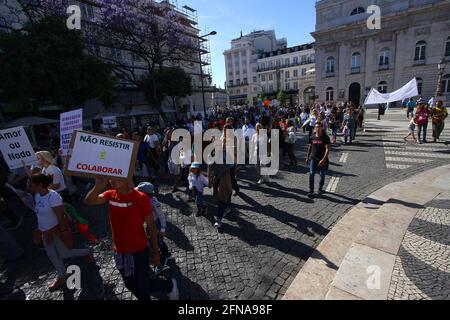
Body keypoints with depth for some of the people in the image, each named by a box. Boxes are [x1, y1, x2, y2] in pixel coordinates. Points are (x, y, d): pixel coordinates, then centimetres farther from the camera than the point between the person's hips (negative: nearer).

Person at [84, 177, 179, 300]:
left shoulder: (140, 198, -21)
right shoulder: (110, 195, -3)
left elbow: (151, 226, -14)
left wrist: (155, 252, -9)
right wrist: (98, 186, -30)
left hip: (138, 251, -6)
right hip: (119, 251, 6)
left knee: (143, 287, 6)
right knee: (131, 285, 23)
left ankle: (170, 286, 33)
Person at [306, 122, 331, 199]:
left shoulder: (325, 138, -7)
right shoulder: (312, 137, 4)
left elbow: (327, 149, -13)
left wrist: (323, 159, -22)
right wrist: (307, 157, 15)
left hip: (322, 160, -2)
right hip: (313, 158, 2)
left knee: (322, 175, 11)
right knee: (311, 174, -10)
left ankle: (320, 188, 33)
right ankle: (311, 191, -3)